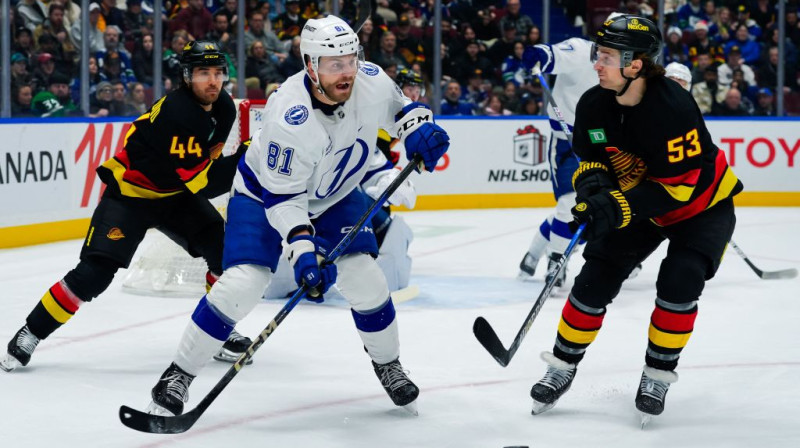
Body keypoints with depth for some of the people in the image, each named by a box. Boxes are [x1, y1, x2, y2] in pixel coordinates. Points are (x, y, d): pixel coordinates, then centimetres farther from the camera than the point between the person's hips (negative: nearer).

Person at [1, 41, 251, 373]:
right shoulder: (176, 112, -31)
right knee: (95, 272, -16)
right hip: (130, 192, -7)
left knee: (224, 247, -7)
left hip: (175, 194, 7)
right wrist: (244, 158, -38)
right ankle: (30, 335, -3)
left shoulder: (224, 108, -6)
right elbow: (200, 182, -34)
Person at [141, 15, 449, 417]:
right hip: (265, 193, -5)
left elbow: (399, 106, 4)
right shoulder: (288, 116, -37)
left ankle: (388, 365, 20)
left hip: (335, 195, 5)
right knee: (241, 285, -18)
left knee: (365, 279, -7)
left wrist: (419, 130, -17)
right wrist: (302, 252, -40)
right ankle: (177, 377, -5)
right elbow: (283, 197, -31)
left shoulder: (370, 81, -22)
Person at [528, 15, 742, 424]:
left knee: (679, 283, -22)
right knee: (595, 280, -3)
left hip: (701, 201, -5)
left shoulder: (672, 107, -34)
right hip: (634, 204, 5)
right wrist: (593, 182, -24)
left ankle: (658, 373, -2)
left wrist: (617, 207, -39)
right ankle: (563, 367, 14)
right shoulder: (593, 106, -16)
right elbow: (590, 158, 0)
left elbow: (681, 184, -33)